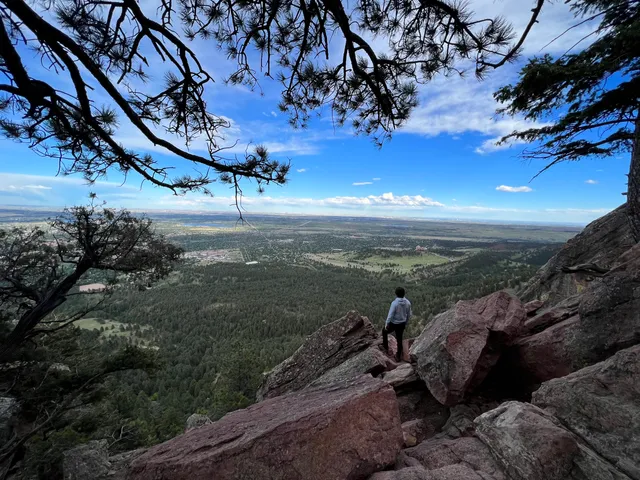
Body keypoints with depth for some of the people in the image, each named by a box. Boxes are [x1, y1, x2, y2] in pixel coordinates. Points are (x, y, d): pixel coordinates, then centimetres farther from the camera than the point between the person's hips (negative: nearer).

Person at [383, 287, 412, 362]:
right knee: (399, 339, 22)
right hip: (402, 324, 5)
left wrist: (386, 324, -10)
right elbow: (409, 315, 3)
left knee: (384, 331, 26)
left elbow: (390, 315, -24)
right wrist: (405, 323, 20)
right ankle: (399, 356, 34)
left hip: (394, 324, -5)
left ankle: (385, 347, 39)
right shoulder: (408, 302, -10)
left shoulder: (394, 303, -29)